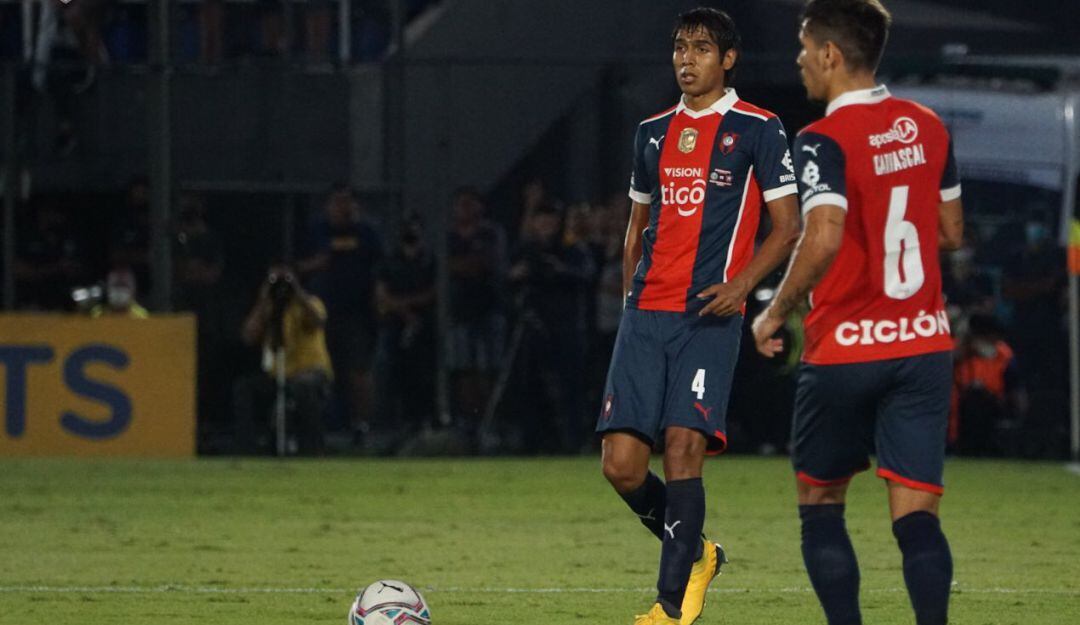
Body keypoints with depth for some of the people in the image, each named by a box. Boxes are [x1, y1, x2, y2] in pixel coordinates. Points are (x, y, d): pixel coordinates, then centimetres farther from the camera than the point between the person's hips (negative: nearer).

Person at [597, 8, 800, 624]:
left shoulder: (758, 129, 1)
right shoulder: (654, 132, 17)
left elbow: (788, 227, 0)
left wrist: (743, 282, -14)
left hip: (709, 316, -5)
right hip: (646, 314, 5)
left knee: (684, 447, -16)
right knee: (622, 464, -4)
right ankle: (695, 553, 22)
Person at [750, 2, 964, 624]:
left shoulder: (825, 141, -13)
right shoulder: (928, 126, 7)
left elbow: (823, 239, -26)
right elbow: (952, 233, 15)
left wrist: (775, 314, -13)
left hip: (844, 351, -4)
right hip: (925, 342, 4)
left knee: (821, 504, 13)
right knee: (916, 512, -1)